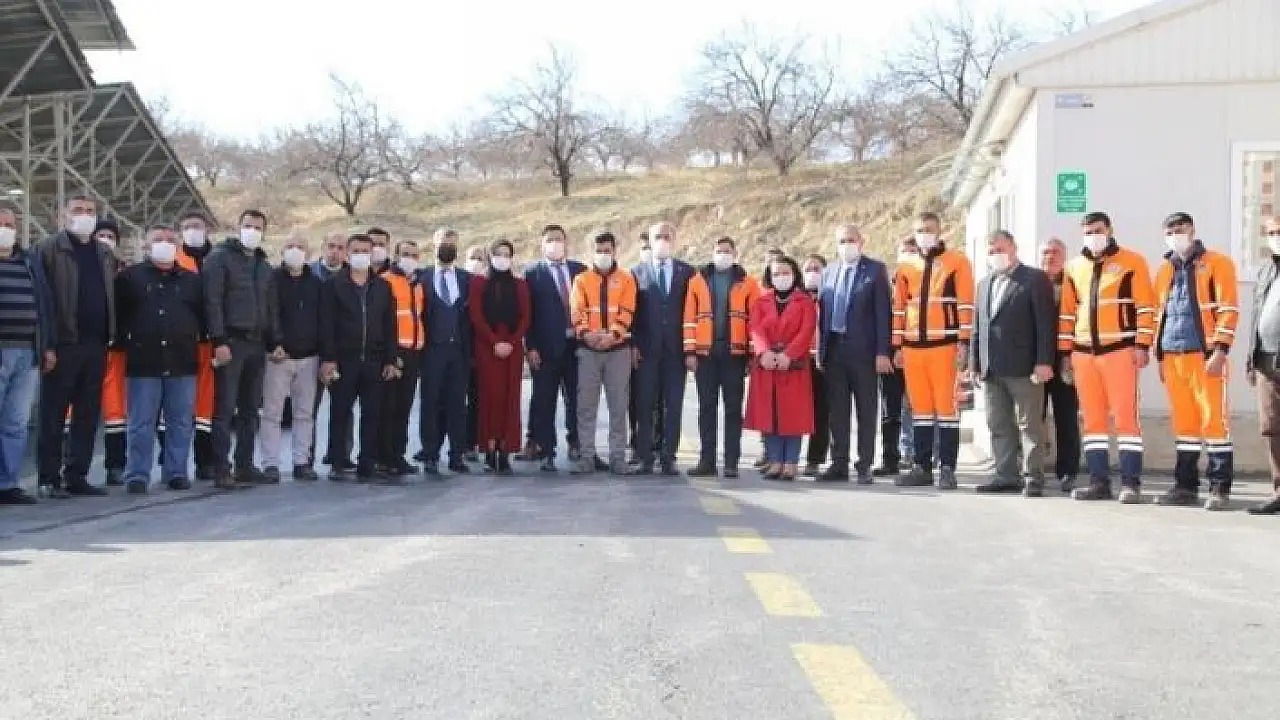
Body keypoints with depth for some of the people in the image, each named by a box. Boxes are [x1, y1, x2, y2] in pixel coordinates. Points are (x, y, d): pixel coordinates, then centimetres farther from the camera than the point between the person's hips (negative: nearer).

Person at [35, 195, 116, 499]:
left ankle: (77, 476, 15)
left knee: (88, 415, 8)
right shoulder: (49, 249, -2)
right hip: (63, 344, -6)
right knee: (53, 415, 0)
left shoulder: (105, 253, 16)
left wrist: (111, 334, 8)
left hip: (96, 345, 6)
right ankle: (51, 478, 5)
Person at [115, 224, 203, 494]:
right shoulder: (130, 277, 6)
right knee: (141, 423, -1)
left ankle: (176, 472, 13)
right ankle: (138, 475, 4)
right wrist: (126, 341, 3)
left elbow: (202, 315, 18)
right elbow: (118, 313, 7)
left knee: (181, 422, 5)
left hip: (182, 362, 2)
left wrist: (195, 337, 9)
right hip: (144, 362, -2)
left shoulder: (191, 280, 13)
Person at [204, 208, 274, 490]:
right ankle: (222, 470, -8)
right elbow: (212, 301, -10)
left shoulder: (263, 265, 19)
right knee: (225, 408, -8)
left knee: (250, 409, 8)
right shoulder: (220, 257, -2)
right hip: (231, 342, -6)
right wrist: (219, 341, -17)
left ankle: (245, 466, 13)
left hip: (257, 344, 7)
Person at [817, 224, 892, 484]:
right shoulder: (829, 273, 15)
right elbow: (823, 312, 14)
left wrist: (882, 352, -11)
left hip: (863, 350, -4)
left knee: (866, 410, 1)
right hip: (834, 349, 5)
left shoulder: (875, 270, 1)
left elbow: (883, 312, -5)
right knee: (837, 410, 7)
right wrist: (821, 349, 6)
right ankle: (839, 464, 13)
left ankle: (864, 466, 4)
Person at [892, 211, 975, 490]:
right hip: (913, 346, 4)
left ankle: (948, 469, 0)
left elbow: (965, 304, -4)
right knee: (920, 408, 8)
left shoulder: (957, 262, 0)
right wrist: (897, 346, 11)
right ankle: (922, 467, 13)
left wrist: (963, 343, -10)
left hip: (944, 345, -4)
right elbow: (899, 308, 16)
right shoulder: (906, 267, 12)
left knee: (946, 406, -3)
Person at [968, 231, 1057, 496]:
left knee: (1029, 424, -3)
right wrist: (975, 362, 12)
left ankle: (1033, 478, 1)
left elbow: (1046, 323, -8)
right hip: (991, 369, 7)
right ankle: (1007, 475, 15)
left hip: (1023, 367, -7)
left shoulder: (1035, 279, -1)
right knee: (999, 425, 9)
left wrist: (1044, 361, -15)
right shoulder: (985, 284, 19)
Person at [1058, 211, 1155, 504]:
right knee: (1092, 419, 6)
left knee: (1125, 416, -7)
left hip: (1119, 350, -5)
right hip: (1083, 353, 5)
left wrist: (1142, 345, -10)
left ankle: (1131, 483, -4)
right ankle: (1099, 482, 11)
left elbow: (1145, 306, -3)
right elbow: (1067, 311, 17)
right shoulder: (1074, 267, 14)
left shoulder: (1131, 262, 0)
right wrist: (1064, 351, 13)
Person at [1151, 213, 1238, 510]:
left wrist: (1220, 351, -15)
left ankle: (1219, 488, -2)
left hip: (1205, 353, -6)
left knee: (1213, 418, -5)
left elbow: (1228, 309, -7)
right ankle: (1185, 485, 14)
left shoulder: (1217, 263, 0)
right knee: (1183, 420, 9)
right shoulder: (1165, 270, 17)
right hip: (1172, 354, 6)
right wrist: (1159, 355, 14)